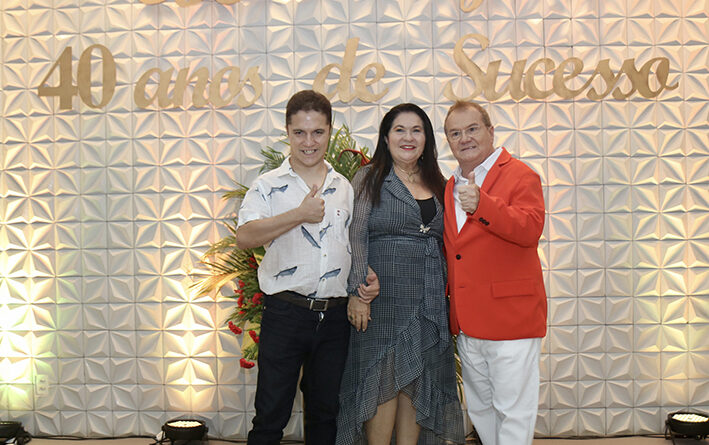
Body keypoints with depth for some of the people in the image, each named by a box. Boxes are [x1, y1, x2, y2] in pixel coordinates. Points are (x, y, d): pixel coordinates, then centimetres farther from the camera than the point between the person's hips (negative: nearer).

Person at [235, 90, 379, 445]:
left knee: (325, 412, 16)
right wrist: (300, 215, -18)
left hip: (335, 315, 4)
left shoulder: (345, 188, 11)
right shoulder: (269, 185, 0)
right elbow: (244, 236, -15)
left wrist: (369, 278, 1)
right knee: (271, 413, 4)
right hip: (285, 312, -3)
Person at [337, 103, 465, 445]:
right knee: (383, 383, 0)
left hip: (428, 302, 5)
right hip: (383, 298, -4)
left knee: (417, 384, 8)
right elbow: (355, 238, -6)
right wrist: (357, 292, -14)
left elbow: (441, 245, 17)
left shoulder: (437, 185, 14)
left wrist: (443, 293, 11)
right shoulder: (370, 178, 0)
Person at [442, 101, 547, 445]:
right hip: (466, 322, 7)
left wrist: (482, 204, -33)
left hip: (510, 317, -7)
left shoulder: (520, 176, -7)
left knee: (514, 410, 0)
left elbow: (529, 230, -23)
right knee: (480, 409, 19)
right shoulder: (450, 187, 14)